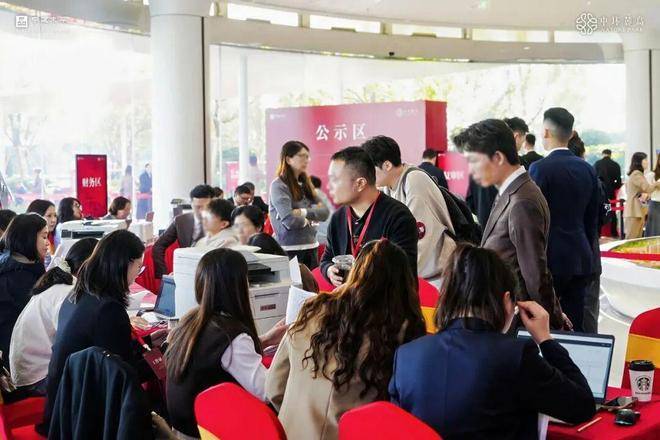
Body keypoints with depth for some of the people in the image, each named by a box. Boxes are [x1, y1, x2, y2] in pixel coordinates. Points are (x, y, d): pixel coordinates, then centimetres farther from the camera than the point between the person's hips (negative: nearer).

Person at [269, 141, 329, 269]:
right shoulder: (278, 186, -8)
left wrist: (303, 212, -14)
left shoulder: (305, 184, 12)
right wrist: (309, 220, -1)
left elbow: (325, 212, 2)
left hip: (311, 247, 6)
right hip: (290, 249, -6)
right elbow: (290, 220, -19)